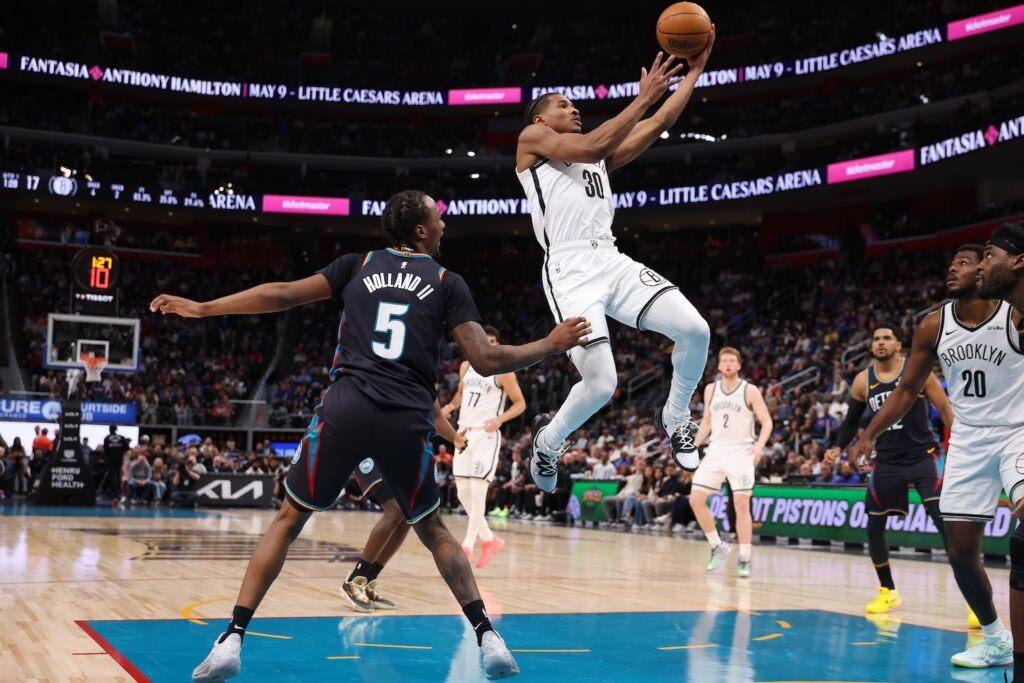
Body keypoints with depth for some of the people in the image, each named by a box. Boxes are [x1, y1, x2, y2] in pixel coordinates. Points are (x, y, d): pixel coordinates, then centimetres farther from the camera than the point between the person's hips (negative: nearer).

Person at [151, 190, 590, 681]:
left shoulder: (359, 264, 15)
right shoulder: (448, 283, 11)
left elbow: (284, 295, 9)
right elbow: (486, 360, 3)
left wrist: (203, 308, 16)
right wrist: (552, 345, 16)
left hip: (346, 405, 0)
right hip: (408, 419, 0)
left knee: (288, 520, 13)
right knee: (432, 530, 21)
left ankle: (231, 641, 3)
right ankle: (488, 638, 14)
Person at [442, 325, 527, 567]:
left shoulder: (502, 371, -7)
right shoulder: (466, 366, 10)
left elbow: (520, 403, -5)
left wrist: (500, 419, -22)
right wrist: (451, 406, 4)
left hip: (486, 435, -7)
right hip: (464, 433, 7)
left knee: (477, 491, -13)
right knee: (463, 493, 7)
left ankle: (467, 546, -9)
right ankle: (489, 539, 21)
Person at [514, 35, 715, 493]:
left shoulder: (600, 156, 26)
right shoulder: (532, 138, 7)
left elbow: (660, 124, 21)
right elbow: (591, 147, -11)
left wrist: (695, 70, 17)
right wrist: (643, 97, -10)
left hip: (613, 262, 7)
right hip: (570, 270, -6)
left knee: (695, 330, -13)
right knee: (601, 385, -17)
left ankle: (675, 418, 13)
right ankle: (548, 439, 15)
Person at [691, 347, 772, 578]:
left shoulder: (750, 391, -5)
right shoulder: (711, 389, 8)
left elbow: (767, 422, -5)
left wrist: (759, 445, -21)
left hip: (741, 452, -4)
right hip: (716, 451, 4)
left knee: (741, 504, -9)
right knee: (696, 499, -5)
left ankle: (744, 560, -2)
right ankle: (717, 546, 12)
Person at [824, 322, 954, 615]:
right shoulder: (863, 381, 1)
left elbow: (945, 409, -4)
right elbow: (852, 420, 15)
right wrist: (838, 447, 1)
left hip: (924, 456, -4)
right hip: (887, 462, 4)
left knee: (945, 521, -15)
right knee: (874, 527, 6)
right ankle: (888, 591, 25)